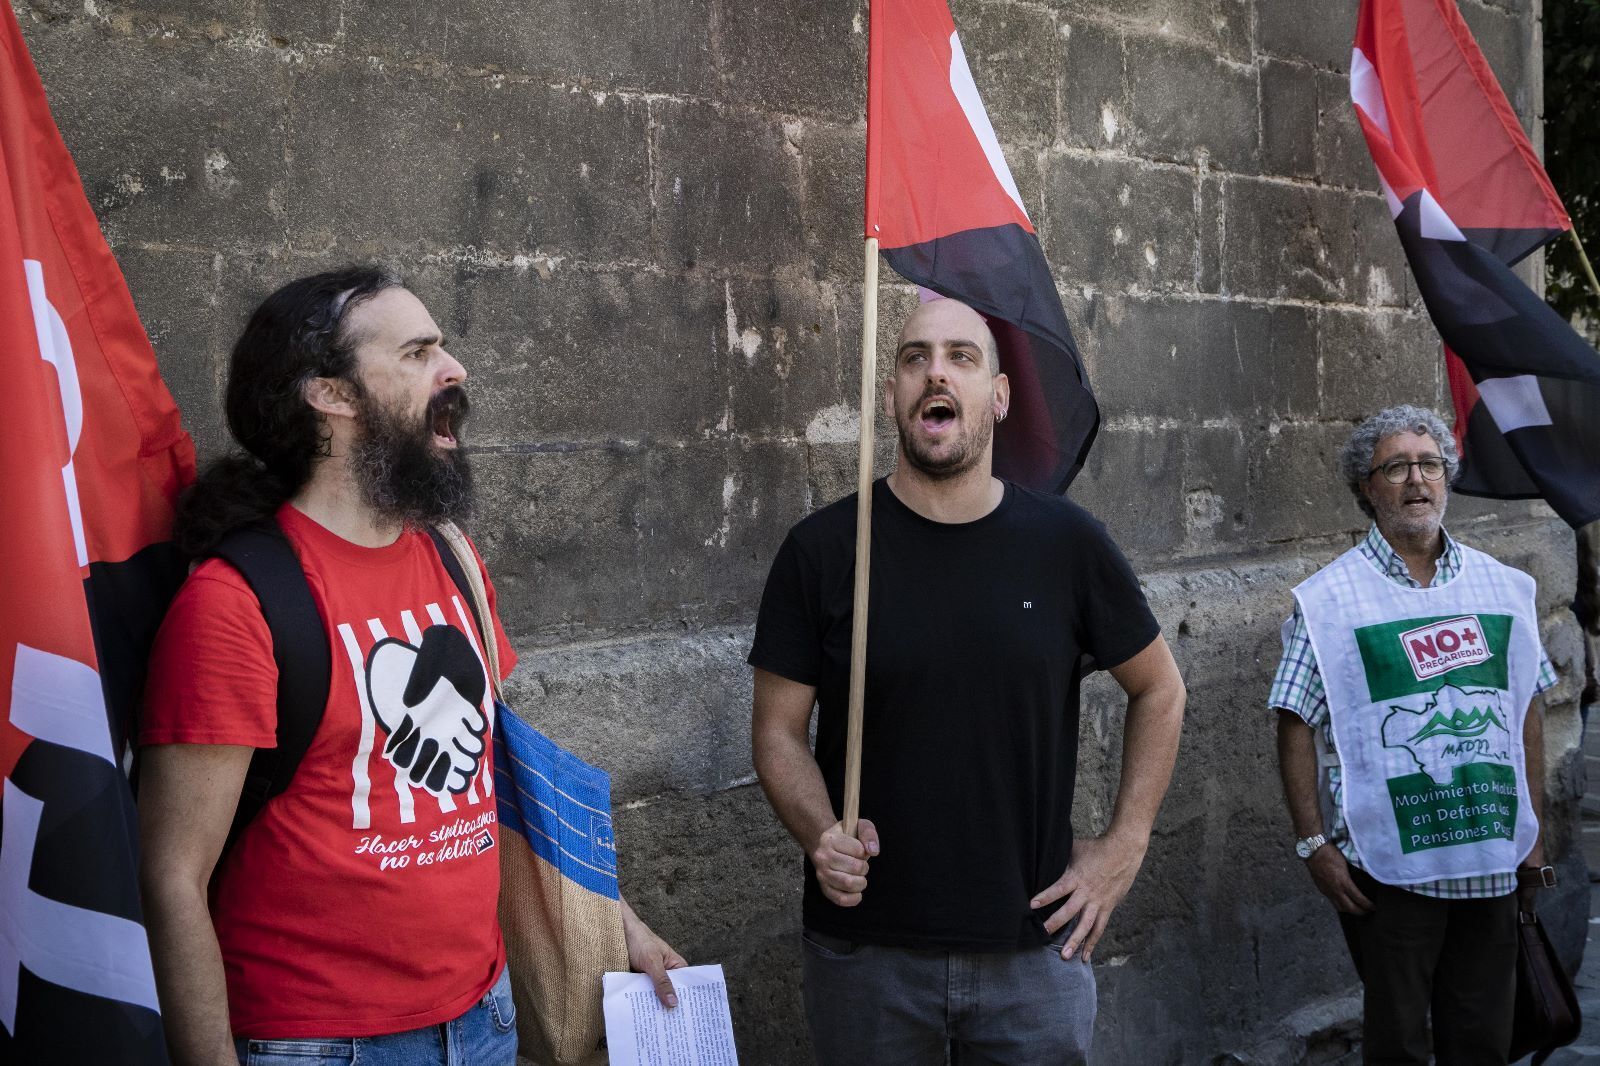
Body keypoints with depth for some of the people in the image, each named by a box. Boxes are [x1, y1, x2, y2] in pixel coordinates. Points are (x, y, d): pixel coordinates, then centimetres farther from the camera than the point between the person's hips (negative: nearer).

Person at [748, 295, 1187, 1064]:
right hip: (865, 945, 0)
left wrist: (1125, 845, 3)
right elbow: (780, 729, 1)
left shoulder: (1066, 543, -2)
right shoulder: (823, 551, -4)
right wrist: (821, 836, -17)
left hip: (1033, 945, 1)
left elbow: (1158, 691, 10)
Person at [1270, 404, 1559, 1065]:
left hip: (1492, 861, 4)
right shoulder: (1328, 600, -4)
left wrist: (1533, 833, 11)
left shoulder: (1503, 588, 8)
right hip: (1389, 863, -4)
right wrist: (1313, 843, -11)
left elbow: (1525, 713, 13)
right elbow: (1296, 727, -5)